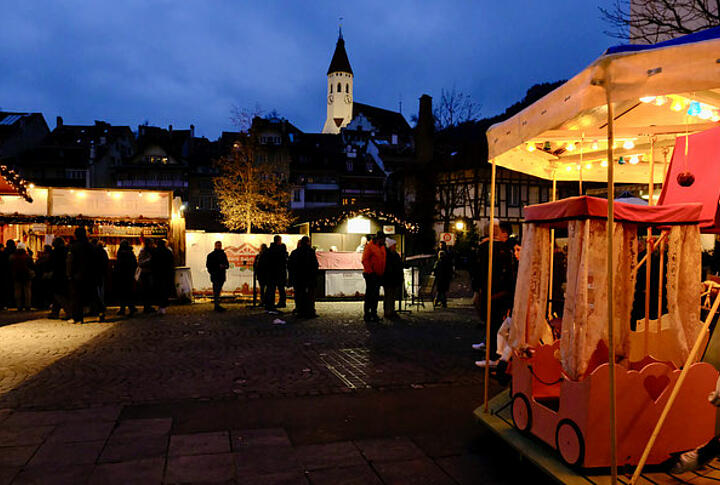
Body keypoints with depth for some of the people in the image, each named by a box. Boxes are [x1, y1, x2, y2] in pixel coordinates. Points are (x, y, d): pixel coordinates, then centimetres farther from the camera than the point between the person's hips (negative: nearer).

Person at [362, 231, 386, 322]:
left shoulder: (382, 247, 14)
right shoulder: (369, 246, -10)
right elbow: (364, 260, -14)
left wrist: (382, 273, 14)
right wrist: (370, 272, -17)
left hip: (379, 275, 8)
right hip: (371, 275, -8)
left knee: (376, 295, 11)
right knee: (369, 294, -3)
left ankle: (373, 314, 18)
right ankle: (367, 314, 4)